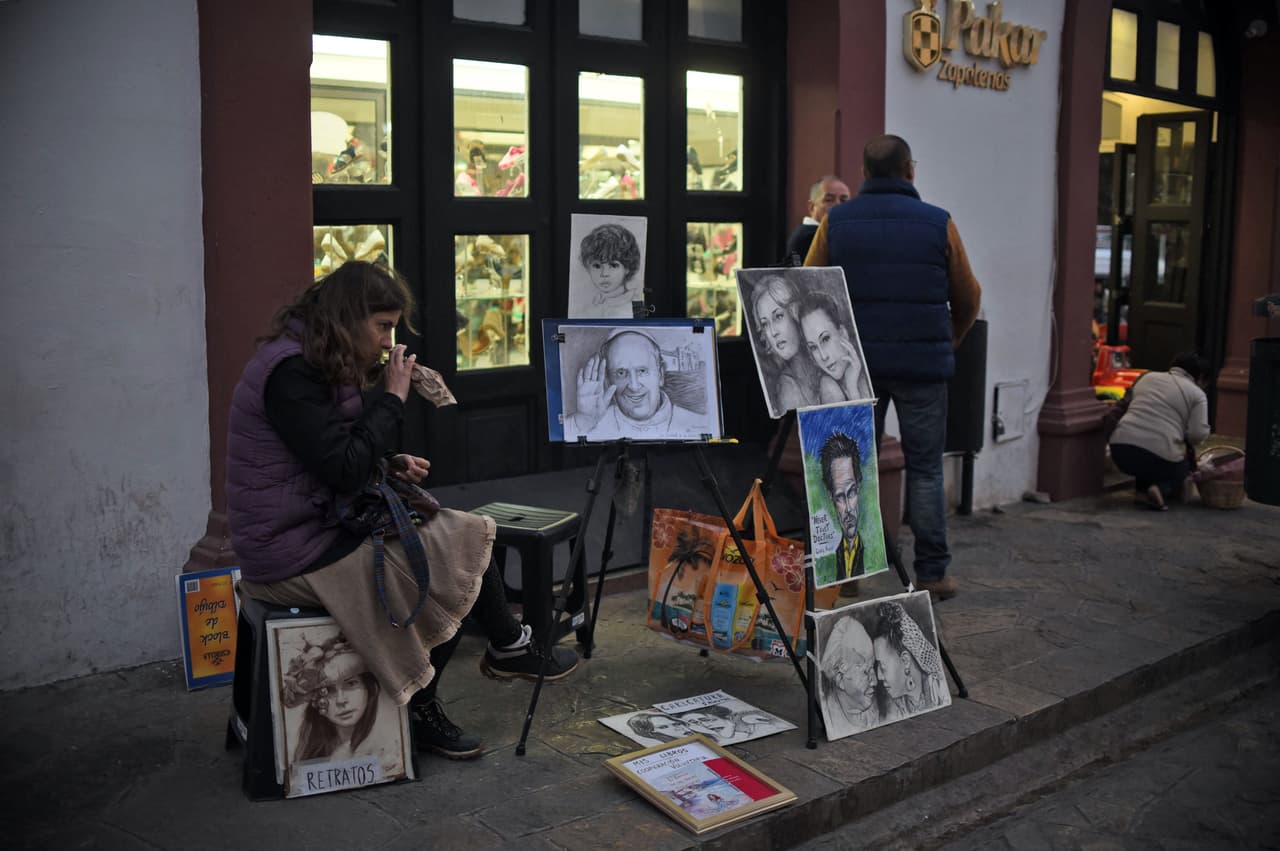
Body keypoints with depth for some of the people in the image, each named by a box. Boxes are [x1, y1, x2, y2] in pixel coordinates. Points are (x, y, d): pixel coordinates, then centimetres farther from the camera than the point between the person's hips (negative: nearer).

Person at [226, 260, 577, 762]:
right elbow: (344, 468, -23)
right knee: (459, 553, -10)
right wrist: (392, 398, -13)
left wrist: (390, 463, 2)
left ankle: (421, 708, 3)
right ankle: (508, 648, 14)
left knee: (456, 555, -2)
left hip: (319, 528, 10)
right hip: (296, 552, -10)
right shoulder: (291, 372, -19)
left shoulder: (316, 364, 13)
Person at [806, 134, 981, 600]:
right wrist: (948, 343, 25)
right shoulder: (939, 224, -1)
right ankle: (931, 572, 10)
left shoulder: (835, 222, 2)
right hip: (922, 364, -1)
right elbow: (967, 299, 6)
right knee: (925, 468, 7)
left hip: (854, 363, 2)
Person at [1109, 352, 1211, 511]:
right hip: (1161, 456, -4)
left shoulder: (1147, 377, 18)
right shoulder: (1197, 394, 8)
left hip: (1121, 449, 4)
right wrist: (1185, 439, 18)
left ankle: (1142, 485, 13)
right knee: (1182, 468, 27)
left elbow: (1127, 403, 26)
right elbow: (1199, 433, -3)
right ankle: (1161, 488, -2)